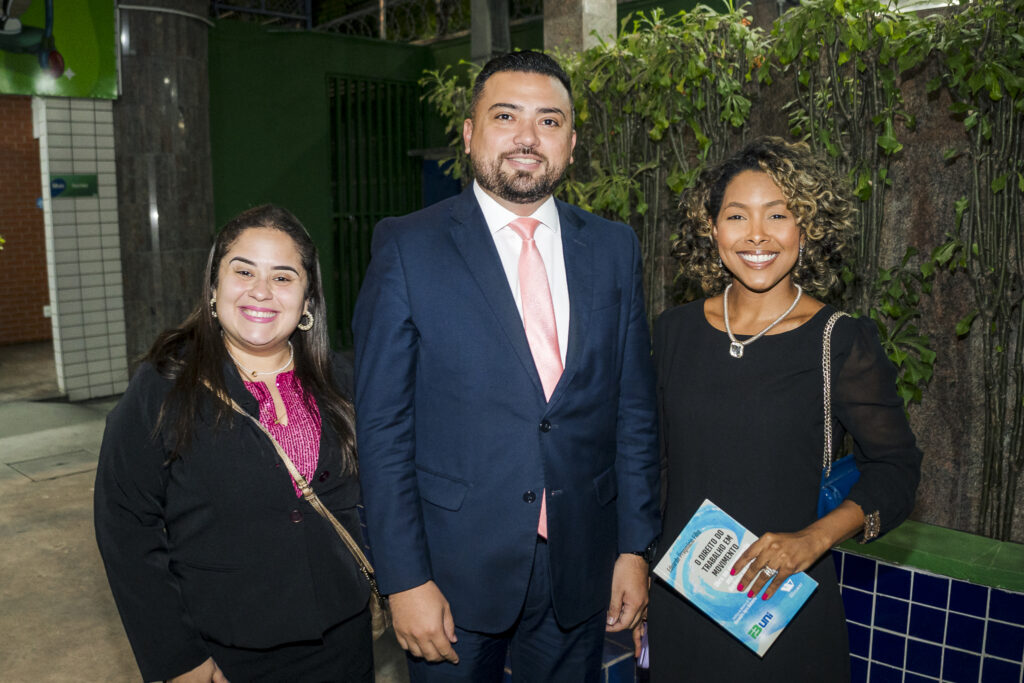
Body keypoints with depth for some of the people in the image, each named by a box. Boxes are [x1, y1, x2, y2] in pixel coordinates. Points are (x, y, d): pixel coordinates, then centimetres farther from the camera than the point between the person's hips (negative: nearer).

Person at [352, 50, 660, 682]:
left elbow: (634, 409, 5)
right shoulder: (408, 247, -7)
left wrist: (635, 546, 3)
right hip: (456, 568, -2)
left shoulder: (614, 249, 3)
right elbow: (383, 424, -8)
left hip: (580, 565, 3)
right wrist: (404, 579, -10)